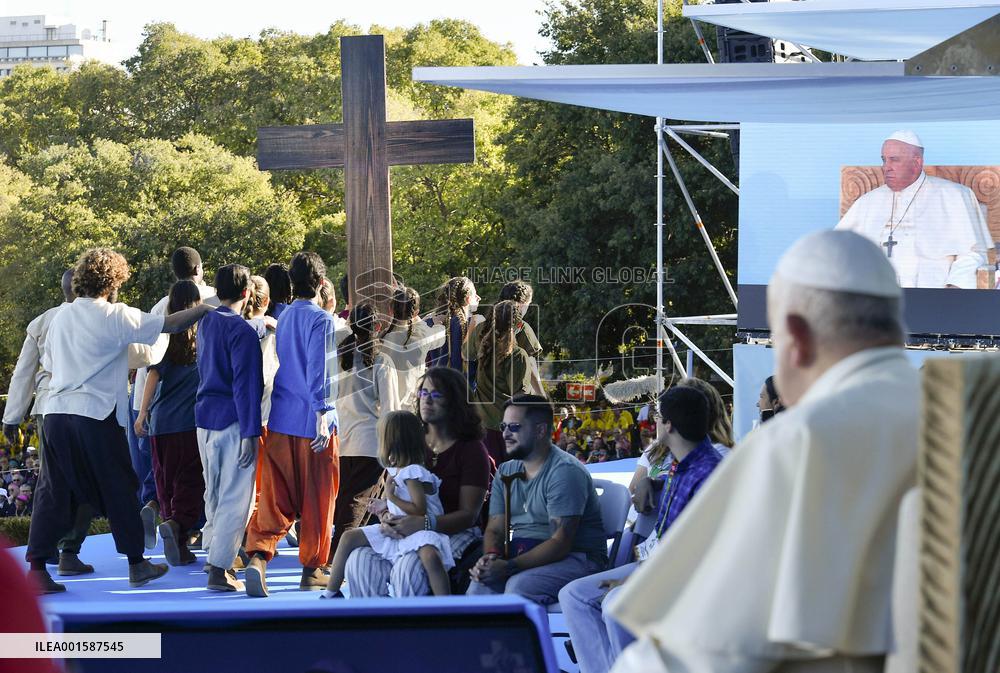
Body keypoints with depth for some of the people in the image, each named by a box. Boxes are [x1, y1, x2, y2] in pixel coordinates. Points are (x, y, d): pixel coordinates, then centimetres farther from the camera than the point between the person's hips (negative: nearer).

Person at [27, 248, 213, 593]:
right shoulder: (116, 316, -6)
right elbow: (170, 324, -3)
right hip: (97, 415, -5)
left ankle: (37, 568, -3)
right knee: (119, 489, 9)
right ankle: (137, 564, 19)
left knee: (53, 492, 5)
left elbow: (48, 364, 17)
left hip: (56, 411, 5)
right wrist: (202, 309, 12)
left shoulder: (61, 316, 11)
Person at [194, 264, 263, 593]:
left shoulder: (206, 323, 10)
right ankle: (219, 569, -8)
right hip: (232, 418, -8)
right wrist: (250, 432, -19)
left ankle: (217, 554, 26)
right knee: (235, 497, -5)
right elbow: (245, 384, -18)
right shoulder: (243, 331, -14)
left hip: (205, 417, 8)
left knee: (214, 492, 17)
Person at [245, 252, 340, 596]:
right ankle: (312, 570, 12)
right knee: (316, 498, 6)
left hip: (280, 419, 6)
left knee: (275, 497, 3)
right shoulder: (320, 319, -10)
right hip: (311, 421, -6)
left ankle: (259, 555, -17)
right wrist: (322, 415, -19)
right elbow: (317, 371, -17)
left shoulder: (283, 317, 12)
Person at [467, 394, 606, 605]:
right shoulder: (506, 472, 13)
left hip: (574, 558, -6)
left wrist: (509, 567, -29)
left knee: (519, 586, -35)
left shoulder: (565, 471, -13)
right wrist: (491, 556, -15)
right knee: (480, 583, -25)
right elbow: (495, 529, 11)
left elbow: (561, 542, -21)